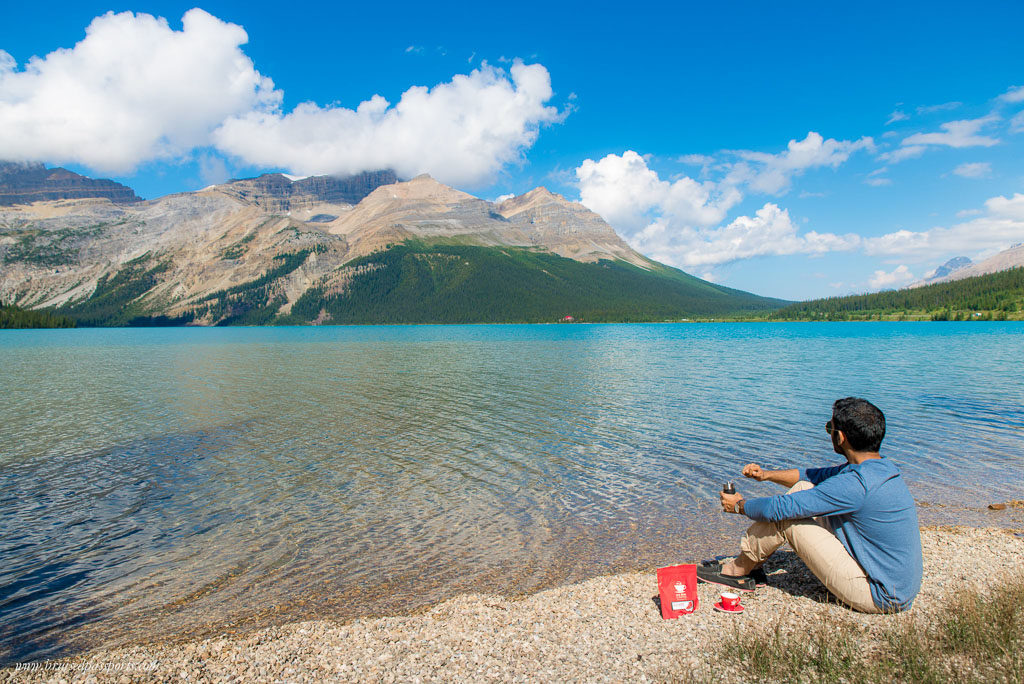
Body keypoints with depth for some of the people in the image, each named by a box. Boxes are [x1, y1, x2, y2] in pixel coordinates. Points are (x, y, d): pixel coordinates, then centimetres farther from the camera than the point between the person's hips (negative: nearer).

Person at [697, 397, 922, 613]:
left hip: (882, 597, -9)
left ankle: (738, 571, 12)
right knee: (803, 488, 5)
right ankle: (750, 564, 16)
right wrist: (767, 475, 13)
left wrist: (740, 505, -3)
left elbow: (782, 508, -22)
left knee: (785, 516, -11)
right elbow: (819, 476, 18)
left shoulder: (856, 484, -29)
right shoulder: (882, 467, 1)